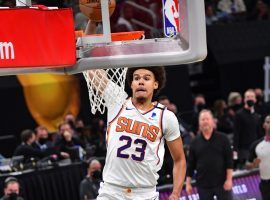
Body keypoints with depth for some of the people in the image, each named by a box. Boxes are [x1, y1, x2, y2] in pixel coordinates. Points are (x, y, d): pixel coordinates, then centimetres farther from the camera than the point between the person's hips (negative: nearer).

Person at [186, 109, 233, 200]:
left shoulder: (222, 138, 0)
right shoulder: (195, 142, 5)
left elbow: (229, 160, -3)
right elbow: (191, 164, 8)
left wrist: (229, 179, -10)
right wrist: (188, 183, 4)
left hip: (222, 183, -2)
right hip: (203, 185, 2)